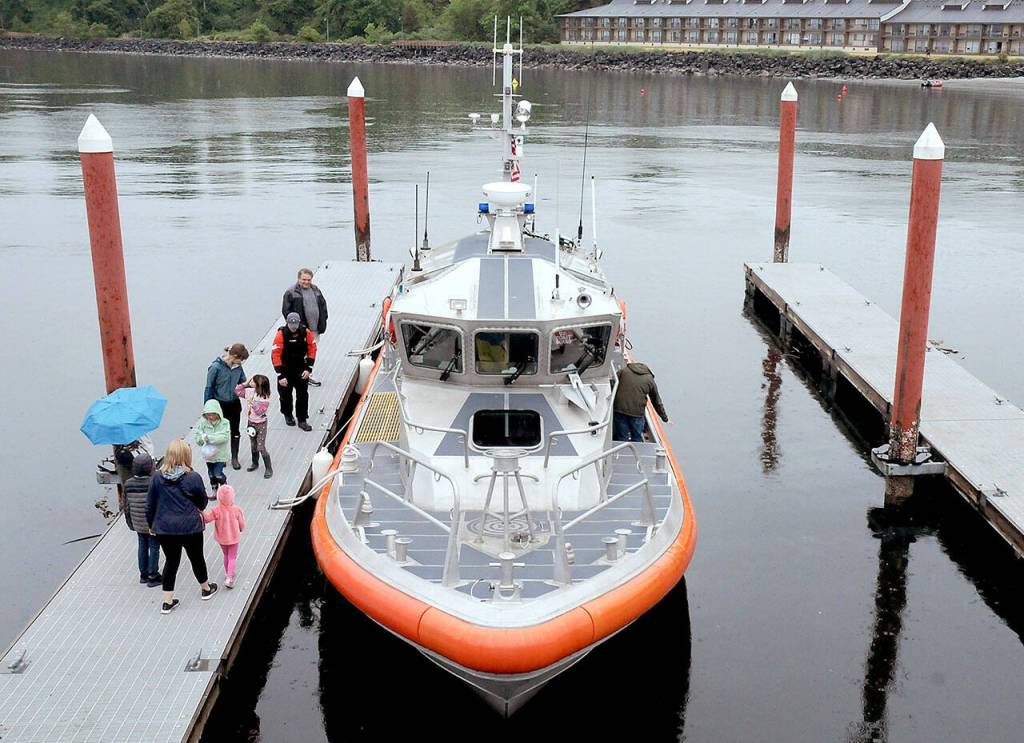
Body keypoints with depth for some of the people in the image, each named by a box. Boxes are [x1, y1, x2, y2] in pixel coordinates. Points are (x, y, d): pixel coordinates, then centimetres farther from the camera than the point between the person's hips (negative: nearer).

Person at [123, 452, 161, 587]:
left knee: (142, 546, 18)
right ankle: (152, 576, 11)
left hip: (138, 524, 5)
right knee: (154, 548, 6)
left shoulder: (128, 484, -5)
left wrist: (130, 523, 15)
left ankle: (143, 574, 28)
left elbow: (126, 506, 3)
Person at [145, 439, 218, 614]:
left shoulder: (157, 478, -6)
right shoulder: (193, 478, -14)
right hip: (190, 528, -2)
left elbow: (150, 506, 2)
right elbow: (203, 502, 0)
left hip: (164, 529, 3)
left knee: (171, 561, 16)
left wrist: (152, 525, 16)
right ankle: (206, 589, 40)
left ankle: (167, 602, 19)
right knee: (196, 558, 18)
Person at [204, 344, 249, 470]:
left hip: (234, 404, 4)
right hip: (219, 404, -4)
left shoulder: (238, 367, -7)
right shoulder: (216, 367, -22)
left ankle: (234, 458, 30)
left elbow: (242, 383, 6)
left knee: (235, 432, 14)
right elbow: (209, 387, -14)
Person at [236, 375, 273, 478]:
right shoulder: (250, 392, -5)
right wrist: (245, 383, -8)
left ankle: (268, 469, 6)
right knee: (253, 446, 21)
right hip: (251, 423, 7)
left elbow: (260, 411, -27)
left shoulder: (265, 399, -22)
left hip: (261, 424, -6)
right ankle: (255, 464, 40)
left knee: (261, 448, -6)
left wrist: (253, 404, -39)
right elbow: (237, 391, 3)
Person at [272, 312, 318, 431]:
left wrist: (308, 368, -8)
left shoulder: (306, 332, -13)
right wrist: (280, 375, -22)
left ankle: (302, 420, 12)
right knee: (285, 394, 11)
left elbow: (312, 349, -2)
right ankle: (288, 415, 36)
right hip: (286, 369, -2)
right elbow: (275, 355, -21)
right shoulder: (281, 334, -21)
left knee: (303, 394, 1)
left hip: (301, 369, 2)